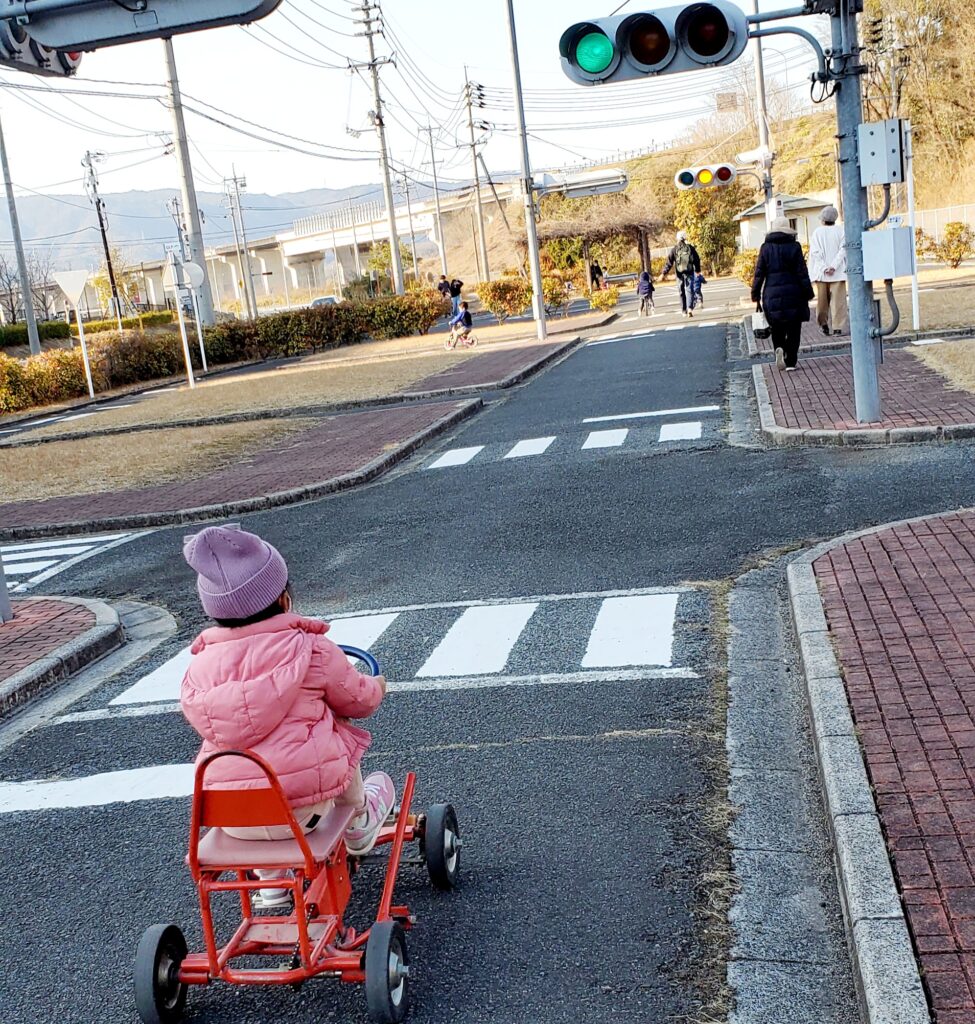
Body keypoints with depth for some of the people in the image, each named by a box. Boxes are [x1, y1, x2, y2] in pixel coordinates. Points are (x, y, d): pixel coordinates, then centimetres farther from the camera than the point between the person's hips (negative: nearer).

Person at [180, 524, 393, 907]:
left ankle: (269, 877, 41)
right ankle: (358, 824, 45)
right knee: (339, 734, 23)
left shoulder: (198, 666, 2)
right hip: (304, 807, -3)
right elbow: (357, 699, 3)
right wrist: (376, 686, 29)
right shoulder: (310, 648, -9)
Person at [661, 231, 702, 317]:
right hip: (689, 272, 0)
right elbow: (697, 260, 6)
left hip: (679, 273, 0)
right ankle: (690, 308, -22)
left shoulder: (674, 250, -1)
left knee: (681, 292, 10)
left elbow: (669, 262, -6)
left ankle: (684, 311, 16)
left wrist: (664, 273, -6)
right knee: (689, 290, -2)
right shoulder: (690, 248, 1)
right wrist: (697, 270, 21)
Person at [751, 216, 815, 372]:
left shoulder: (766, 248, 0)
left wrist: (756, 295, 6)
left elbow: (759, 273, 0)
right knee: (793, 329, 7)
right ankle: (791, 361, 5)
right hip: (793, 293, -1)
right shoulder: (794, 247, -4)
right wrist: (808, 293, 2)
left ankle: (779, 348, -13)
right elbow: (802, 273, -4)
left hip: (772, 294, 1)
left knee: (777, 328, 14)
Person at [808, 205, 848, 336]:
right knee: (837, 299, -1)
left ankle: (823, 323, 15)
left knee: (822, 299, 12)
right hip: (838, 272, 0)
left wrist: (824, 268, -7)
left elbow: (815, 252, -7)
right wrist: (833, 266, -11)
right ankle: (838, 327, -6)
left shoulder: (817, 232, -1)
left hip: (821, 272, 1)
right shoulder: (841, 231, -1)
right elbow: (843, 250, -8)